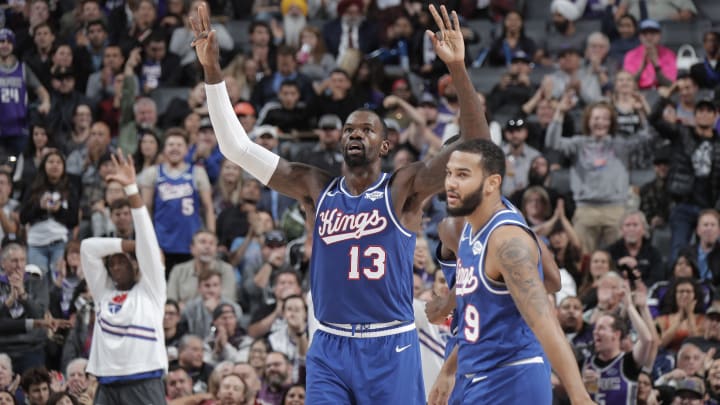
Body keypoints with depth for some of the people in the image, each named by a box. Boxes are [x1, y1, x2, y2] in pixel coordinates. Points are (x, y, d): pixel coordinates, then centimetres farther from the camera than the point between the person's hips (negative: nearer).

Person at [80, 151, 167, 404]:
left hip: (144, 382, -5)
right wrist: (130, 244, 6)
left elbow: (146, 237, -1)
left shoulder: (150, 288, 7)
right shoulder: (104, 292, 18)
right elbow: (88, 247, 11)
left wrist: (131, 189, -8)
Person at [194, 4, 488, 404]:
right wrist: (213, 72, -3)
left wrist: (457, 69, -26)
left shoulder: (403, 189, -3)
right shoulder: (317, 190, 7)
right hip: (329, 347, 3)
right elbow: (236, 146, 5)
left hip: (390, 346, -3)